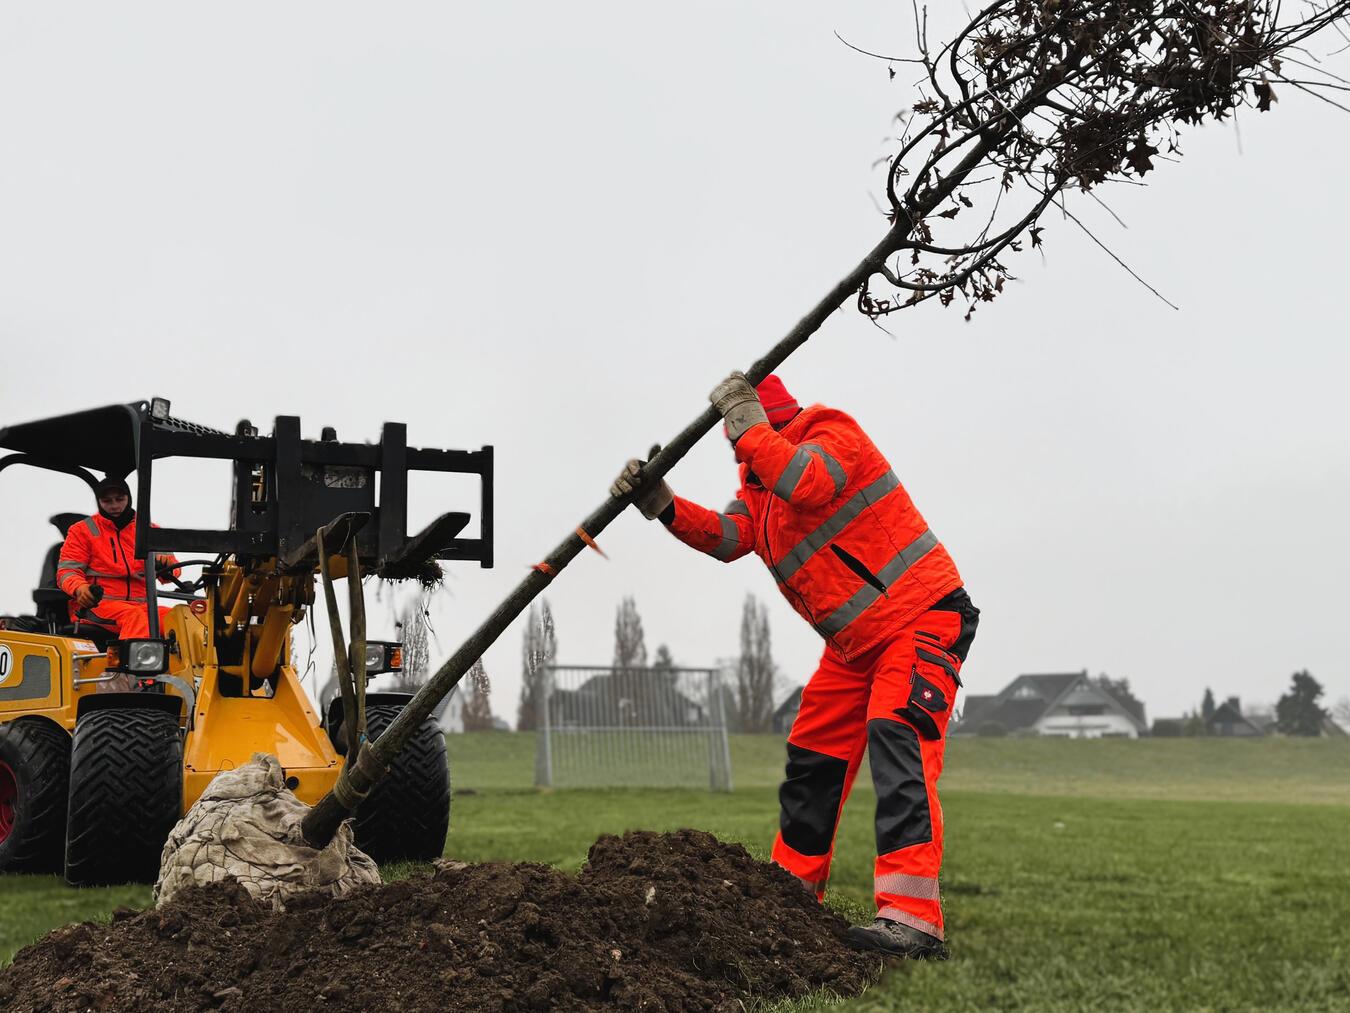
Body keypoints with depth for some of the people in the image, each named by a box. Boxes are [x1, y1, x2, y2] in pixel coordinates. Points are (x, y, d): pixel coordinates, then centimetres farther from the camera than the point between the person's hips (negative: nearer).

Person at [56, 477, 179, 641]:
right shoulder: (82, 530, 13)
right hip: (93, 606, -3)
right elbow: (67, 570, 4)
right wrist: (80, 588, -21)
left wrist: (166, 565, -18)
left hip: (139, 604, 3)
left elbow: (171, 566, 10)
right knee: (134, 615, -36)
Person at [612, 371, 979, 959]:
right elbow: (727, 536, -2)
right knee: (812, 754, 10)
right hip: (854, 643, 10)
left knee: (895, 736, -27)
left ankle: (912, 918, -35)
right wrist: (663, 505, -15)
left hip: (923, 618, -10)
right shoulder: (761, 479, 12)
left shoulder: (833, 434, -14)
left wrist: (747, 423, -28)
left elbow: (807, 485, -36)